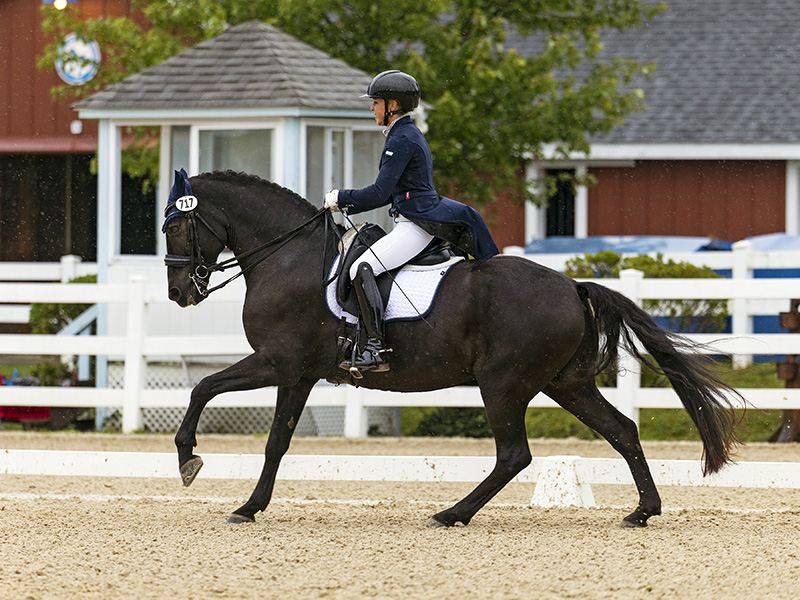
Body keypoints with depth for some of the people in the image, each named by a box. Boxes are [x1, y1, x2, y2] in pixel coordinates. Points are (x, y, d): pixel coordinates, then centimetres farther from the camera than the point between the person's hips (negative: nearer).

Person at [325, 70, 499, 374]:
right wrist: (347, 206, 18)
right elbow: (389, 192, 25)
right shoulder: (410, 135, 19)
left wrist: (341, 198, -6)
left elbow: (380, 193, -19)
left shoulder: (402, 140, -13)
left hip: (416, 225, -11)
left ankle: (376, 349, -33)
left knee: (362, 268, -24)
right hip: (419, 221, 11)